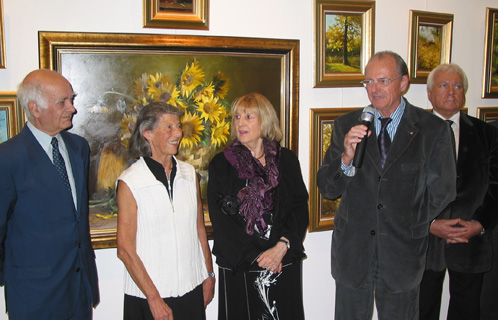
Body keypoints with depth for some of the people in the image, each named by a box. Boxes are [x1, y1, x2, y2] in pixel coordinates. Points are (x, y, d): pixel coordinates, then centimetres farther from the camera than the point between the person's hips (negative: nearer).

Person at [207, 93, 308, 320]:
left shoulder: (286, 159, 5)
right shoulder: (221, 164, 0)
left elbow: (300, 207, 0)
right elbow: (220, 219, -6)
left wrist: (282, 246, -14)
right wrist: (256, 256, -11)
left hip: (284, 264, 2)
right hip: (239, 267, -1)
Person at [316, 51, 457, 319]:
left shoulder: (433, 129, -5)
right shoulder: (346, 125, 0)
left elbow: (441, 195, 2)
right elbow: (327, 189, -3)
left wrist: (412, 233, 4)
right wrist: (346, 158, -21)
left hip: (403, 257, -1)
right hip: (352, 254, 1)